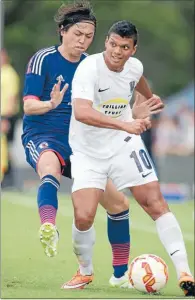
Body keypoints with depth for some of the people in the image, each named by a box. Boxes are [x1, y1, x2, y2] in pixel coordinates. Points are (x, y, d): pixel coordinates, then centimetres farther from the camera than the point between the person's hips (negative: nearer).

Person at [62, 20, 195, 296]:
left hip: (123, 145, 4)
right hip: (88, 152, -4)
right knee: (83, 217, -16)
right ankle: (85, 272, 14)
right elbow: (81, 112, -40)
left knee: (156, 204, -7)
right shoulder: (89, 68, -24)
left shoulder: (135, 67, -5)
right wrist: (125, 124, -47)